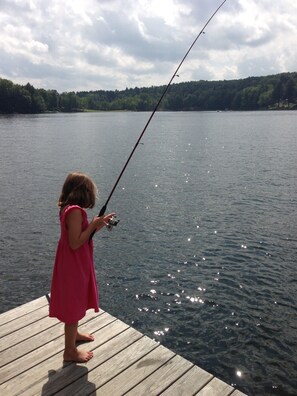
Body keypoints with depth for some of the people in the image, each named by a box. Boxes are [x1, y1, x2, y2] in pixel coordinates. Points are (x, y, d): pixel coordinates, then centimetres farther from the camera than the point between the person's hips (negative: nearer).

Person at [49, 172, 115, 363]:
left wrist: (99, 223, 6)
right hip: (74, 266, -10)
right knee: (73, 304, 5)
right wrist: (94, 225, -21)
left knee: (75, 302, 26)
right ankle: (70, 351, 21)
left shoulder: (68, 209, 5)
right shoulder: (75, 211, -25)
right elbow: (75, 243, -27)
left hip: (76, 264, 10)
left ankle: (74, 333, 47)